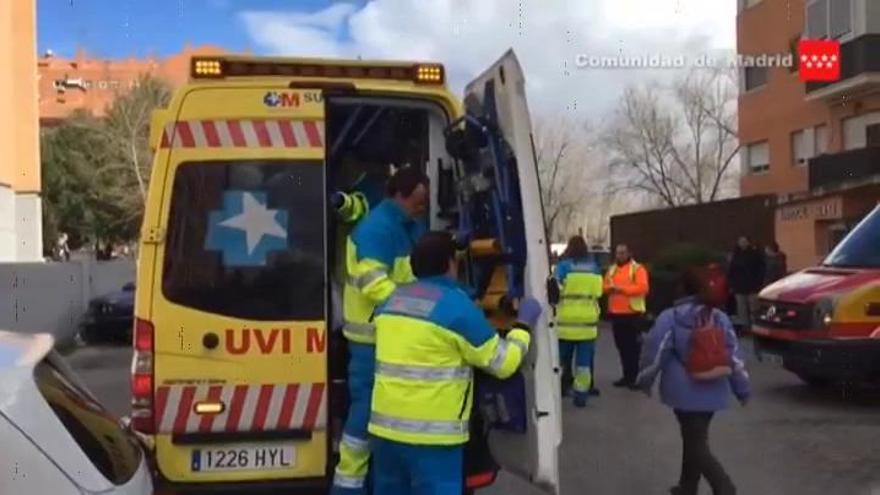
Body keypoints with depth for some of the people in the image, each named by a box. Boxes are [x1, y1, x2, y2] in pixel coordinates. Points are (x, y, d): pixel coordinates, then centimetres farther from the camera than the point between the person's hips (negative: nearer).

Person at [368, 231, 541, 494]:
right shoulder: (457, 305, -11)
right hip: (432, 433, -6)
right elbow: (502, 362, -6)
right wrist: (524, 325, 10)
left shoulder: (391, 300, 9)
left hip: (386, 426, 7)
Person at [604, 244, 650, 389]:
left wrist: (622, 289, -19)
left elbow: (642, 287, -17)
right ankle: (627, 376, 19)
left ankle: (636, 377, 2)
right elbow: (605, 285, 16)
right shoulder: (612, 269, 16)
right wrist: (610, 288, -7)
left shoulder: (637, 269, -5)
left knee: (633, 346, -4)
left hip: (633, 313, -6)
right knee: (621, 346, 11)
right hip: (616, 313, 7)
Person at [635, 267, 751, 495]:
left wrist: (645, 380, 5)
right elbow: (734, 356, 6)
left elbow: (655, 352, -9)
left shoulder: (670, 317, -10)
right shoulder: (720, 317, 5)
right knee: (694, 438, 20)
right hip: (713, 391, 6)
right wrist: (742, 388, 12)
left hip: (686, 392, -6)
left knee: (697, 445, -1)